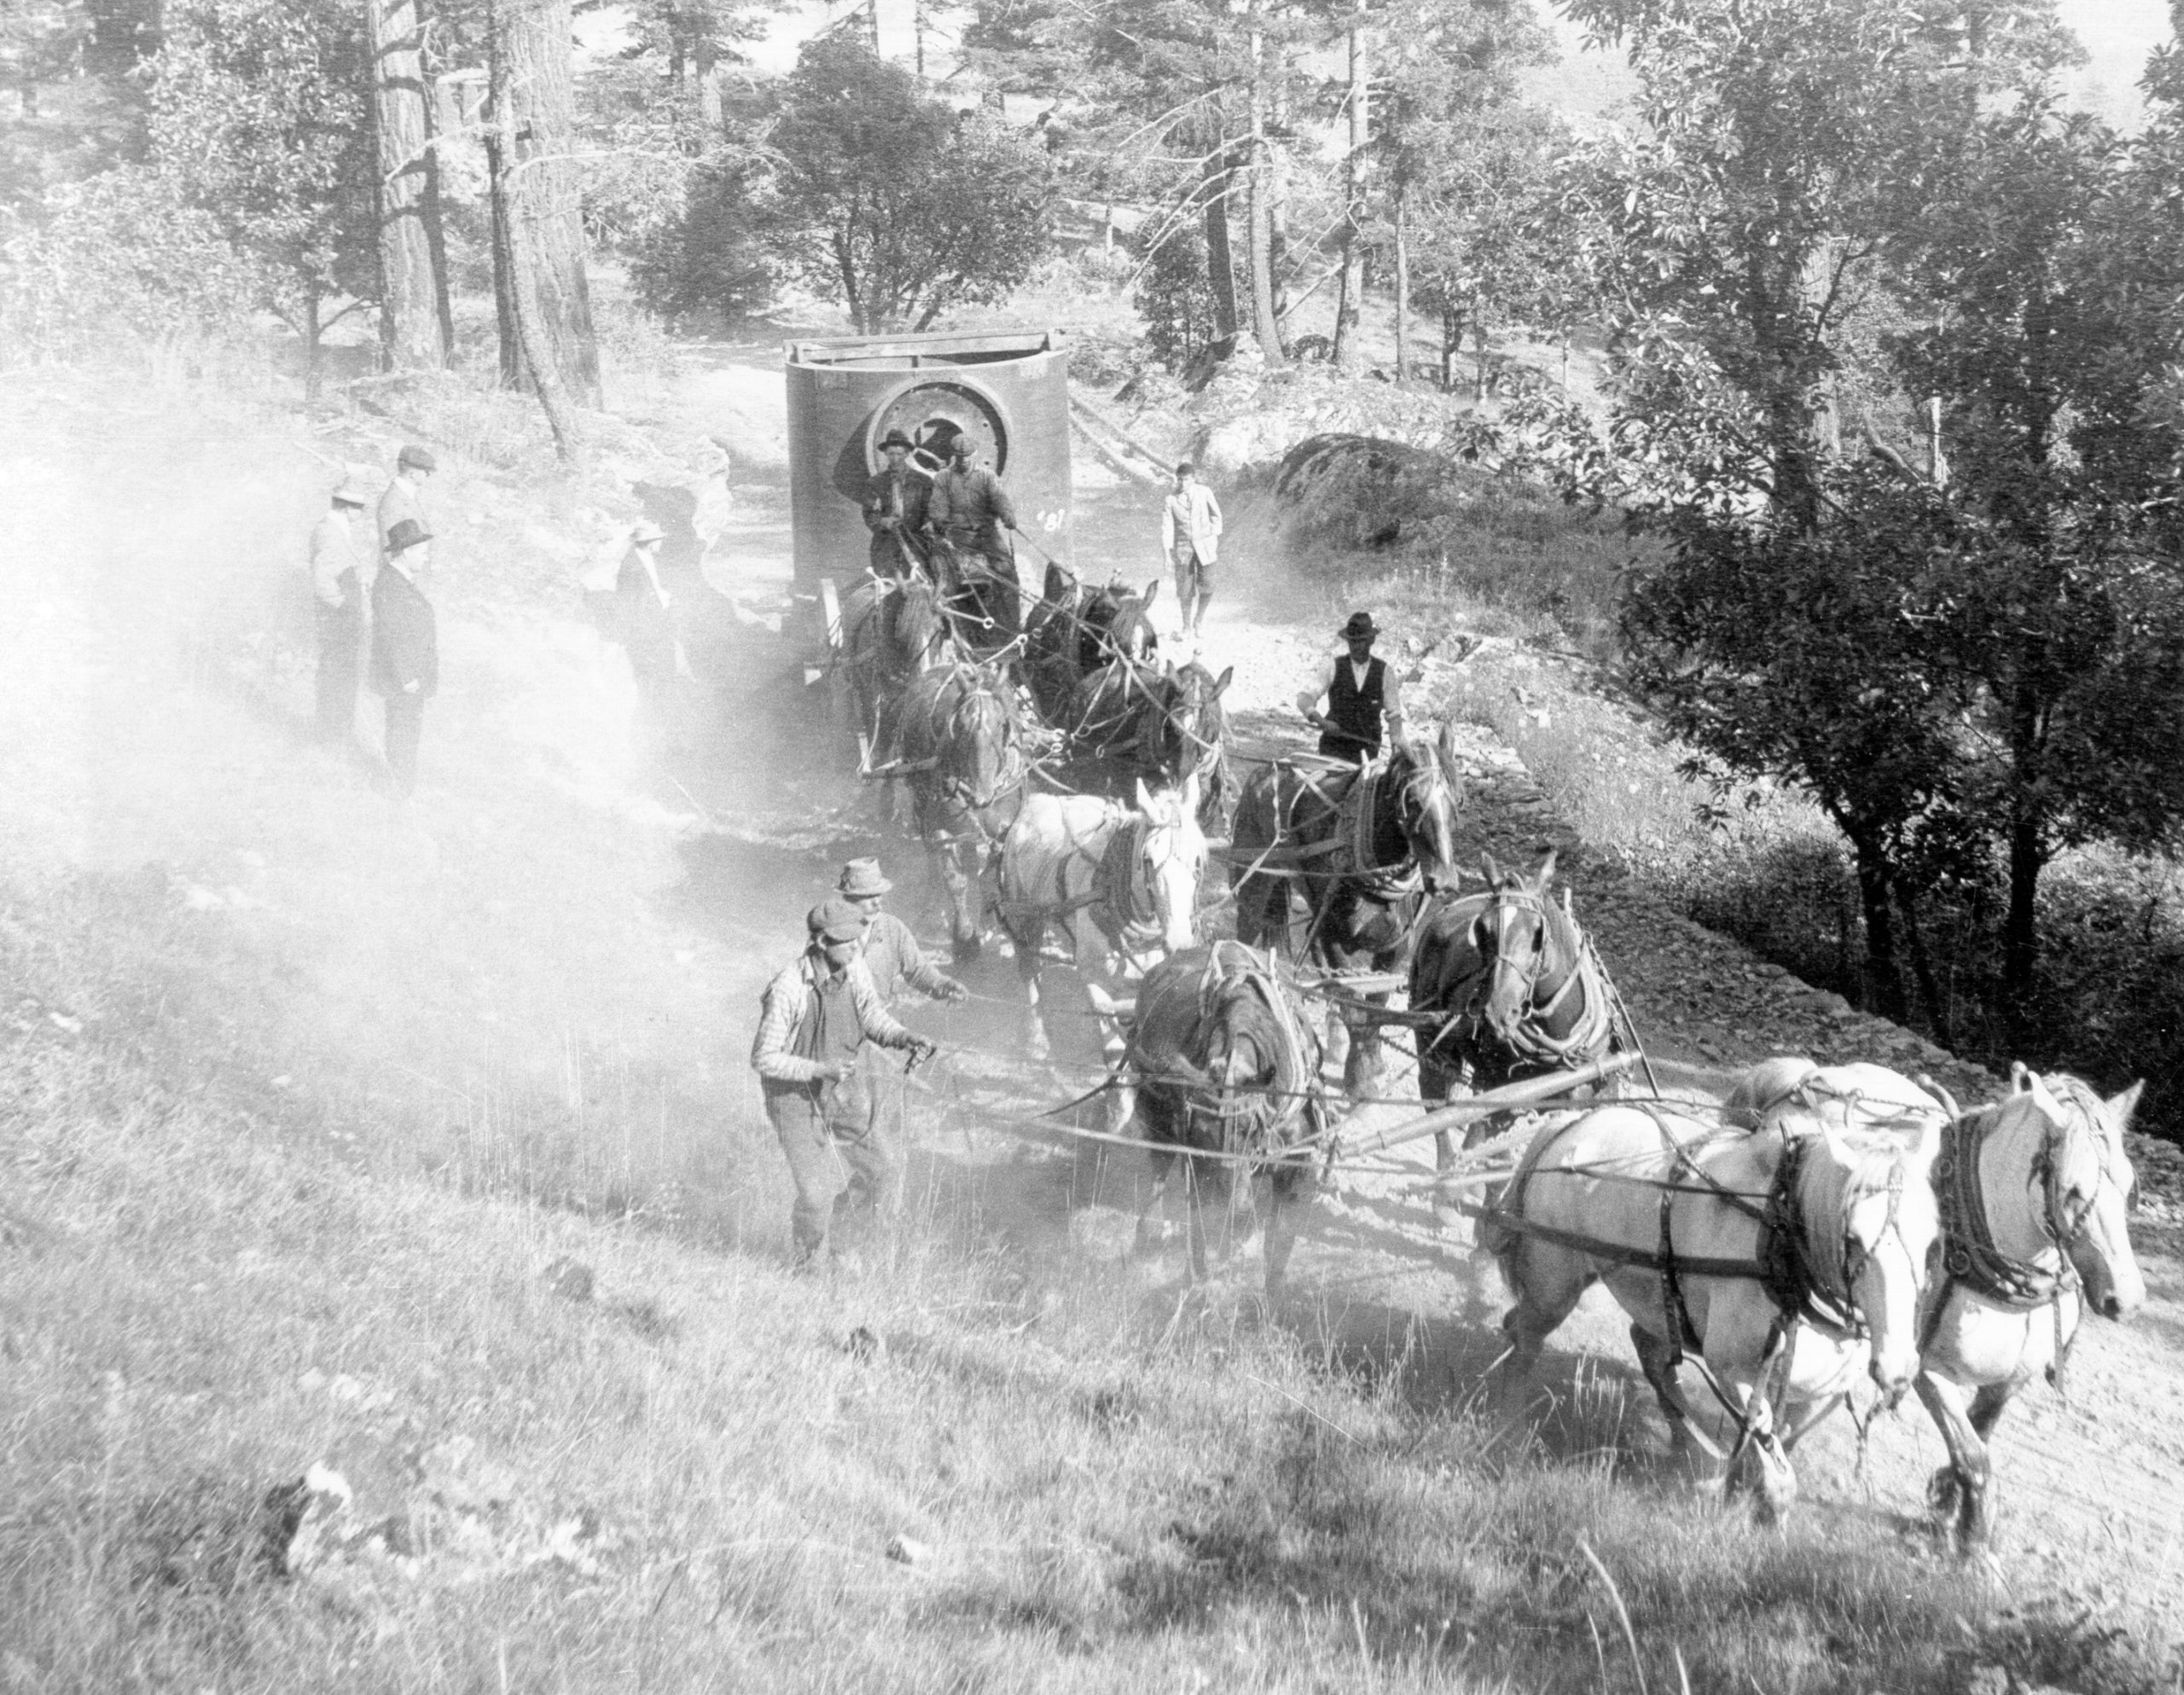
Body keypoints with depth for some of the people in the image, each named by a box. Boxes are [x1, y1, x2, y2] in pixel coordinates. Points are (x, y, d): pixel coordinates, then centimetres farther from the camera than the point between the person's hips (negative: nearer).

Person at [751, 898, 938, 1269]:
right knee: (815, 1192, -5)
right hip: (795, 1096, -6)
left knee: (885, 1162, 7)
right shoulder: (788, 989, -30)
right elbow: (763, 1059, -24)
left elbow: (873, 1017, 3)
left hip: (844, 1087, 6)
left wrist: (906, 1039, -17)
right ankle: (809, 1259, 26)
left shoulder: (855, 969, -13)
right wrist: (820, 1069, -34)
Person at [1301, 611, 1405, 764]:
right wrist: (1320, 720, -22)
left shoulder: (1384, 672, 4)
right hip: (1334, 748, -1)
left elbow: (1394, 714, 5)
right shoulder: (1334, 668, 2)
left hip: (1367, 749, 1)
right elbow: (1304, 698, -3)